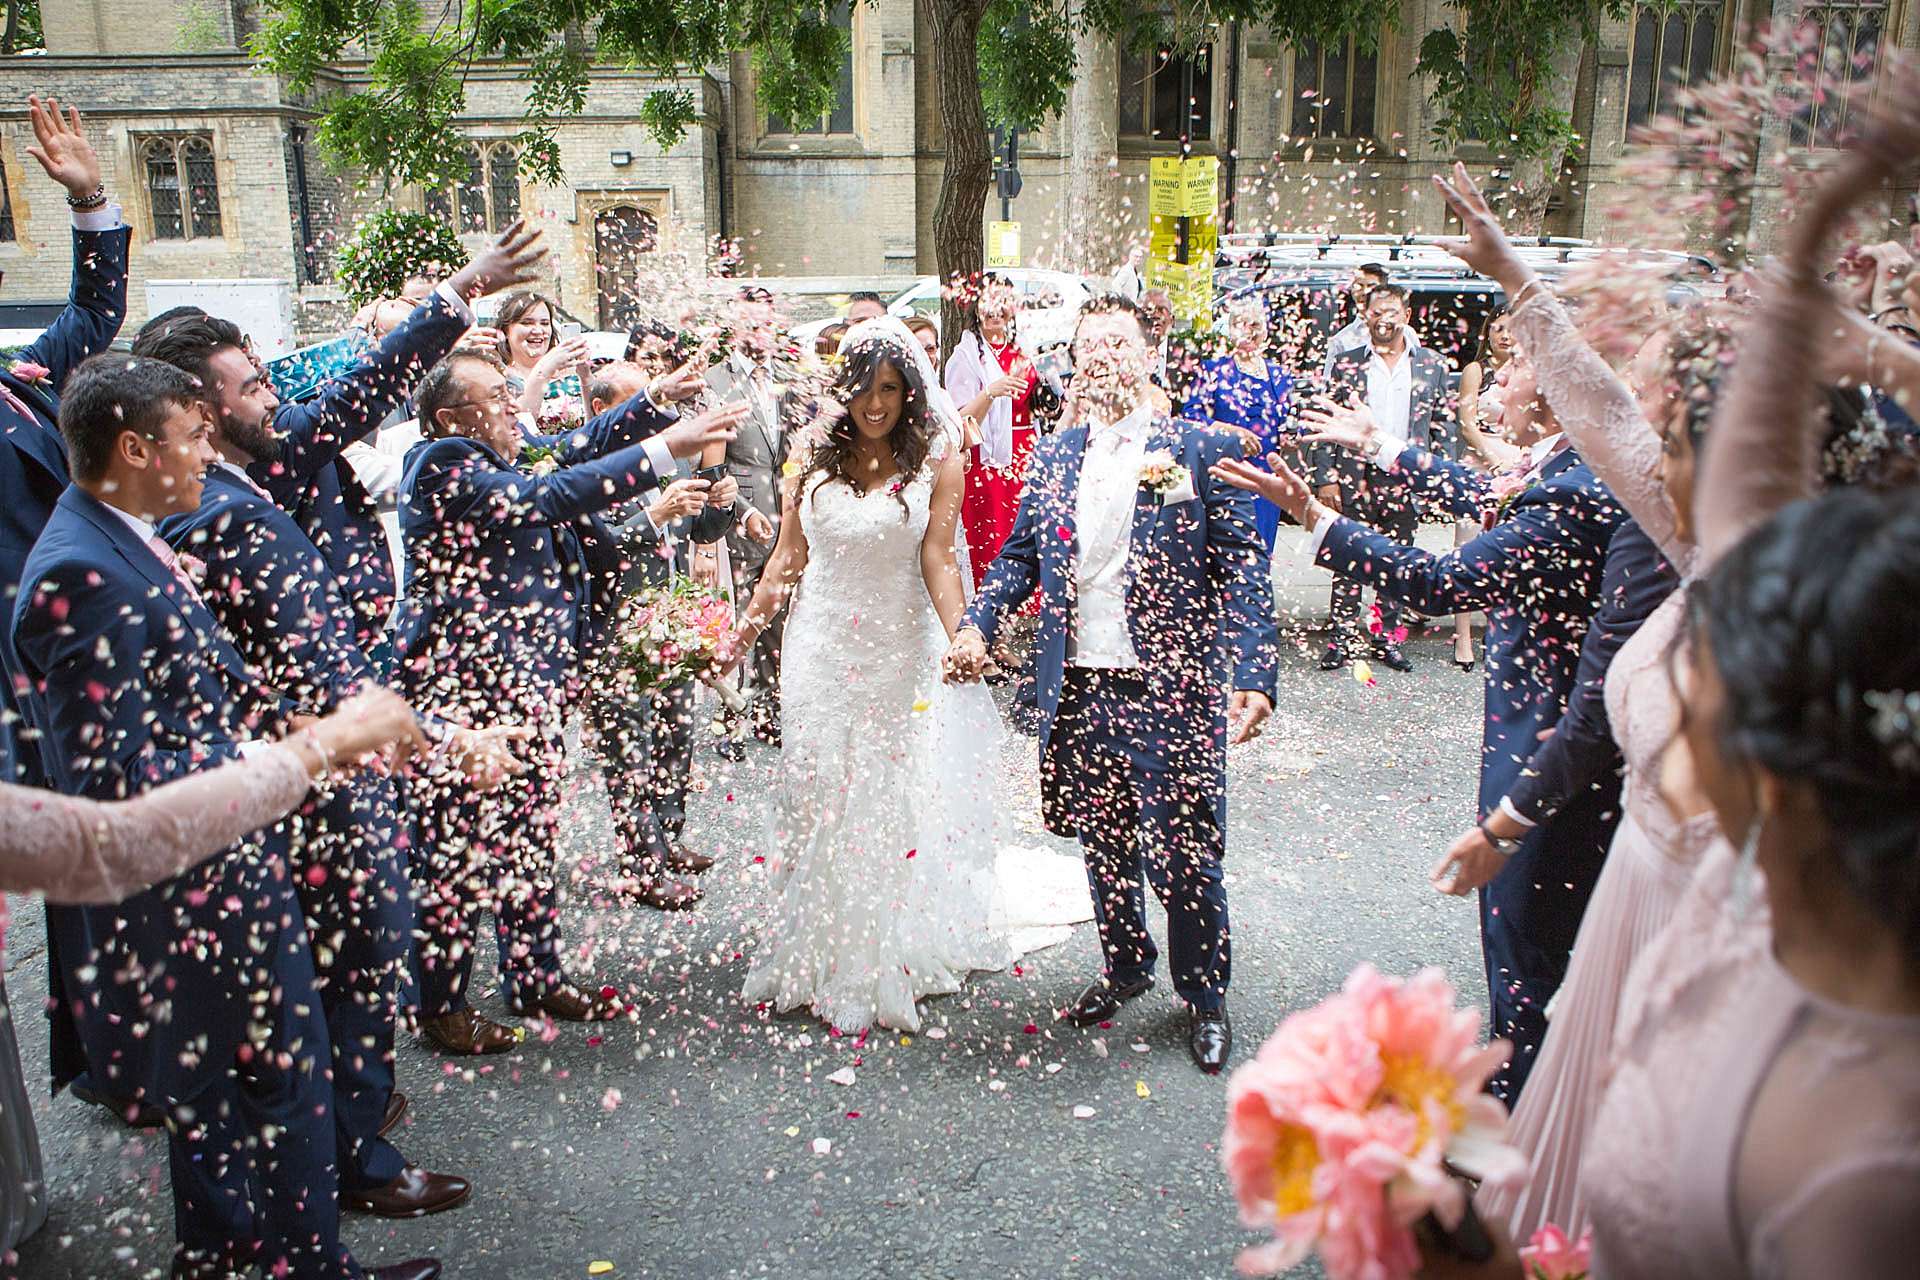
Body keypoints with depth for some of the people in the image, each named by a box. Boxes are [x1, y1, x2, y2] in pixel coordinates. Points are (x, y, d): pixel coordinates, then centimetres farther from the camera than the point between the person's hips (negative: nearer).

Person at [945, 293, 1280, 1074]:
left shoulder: (1201, 449, -4)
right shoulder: (1053, 458, 10)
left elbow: (1242, 568, -8)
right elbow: (1019, 557, 15)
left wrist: (1253, 673, -18)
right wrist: (976, 625, -2)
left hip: (1171, 693, -4)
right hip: (1080, 690, 4)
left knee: (1183, 857, 3)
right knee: (1102, 845, 17)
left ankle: (1204, 995, 26)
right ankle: (1125, 967, 40)